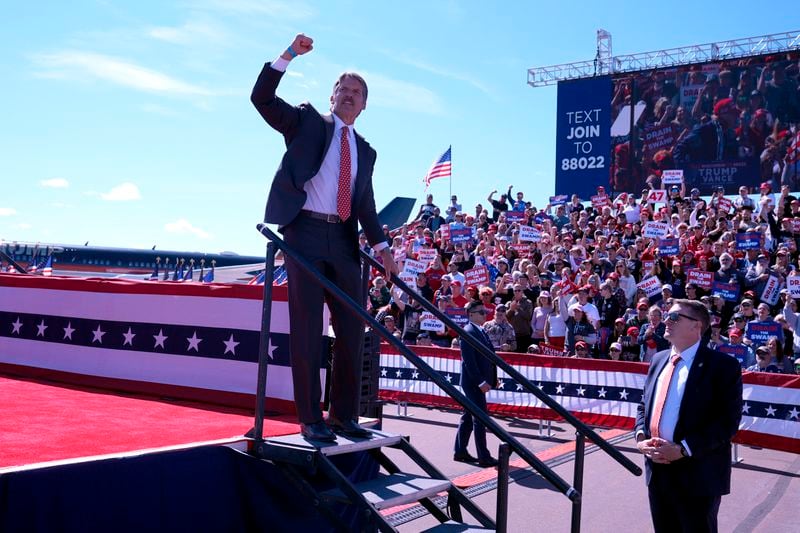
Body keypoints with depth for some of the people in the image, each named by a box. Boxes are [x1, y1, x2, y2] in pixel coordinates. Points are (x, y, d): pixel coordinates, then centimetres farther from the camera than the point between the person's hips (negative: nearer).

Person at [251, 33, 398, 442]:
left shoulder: (365, 151, 20)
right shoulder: (306, 121, 10)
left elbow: (366, 204, 16)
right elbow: (262, 98, -2)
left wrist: (381, 245, 4)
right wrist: (288, 56, -11)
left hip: (343, 240, 5)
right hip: (305, 231, -5)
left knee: (352, 329, 5)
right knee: (307, 329, -4)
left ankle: (343, 415, 17)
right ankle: (310, 420, 2)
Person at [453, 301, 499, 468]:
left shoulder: (480, 331, 14)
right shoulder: (468, 332, -15)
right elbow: (469, 360, -20)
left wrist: (491, 379, 11)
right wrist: (480, 381, -22)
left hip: (479, 382, 9)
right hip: (474, 383, -9)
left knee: (468, 417, 14)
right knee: (480, 418, -5)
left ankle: (460, 452, 22)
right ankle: (484, 457, 1)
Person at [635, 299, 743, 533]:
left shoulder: (723, 365, -10)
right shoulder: (659, 360, 12)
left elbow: (728, 420, -16)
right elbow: (644, 405, 17)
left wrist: (683, 449, -20)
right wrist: (641, 437, -3)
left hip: (696, 474, -6)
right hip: (657, 469, 6)